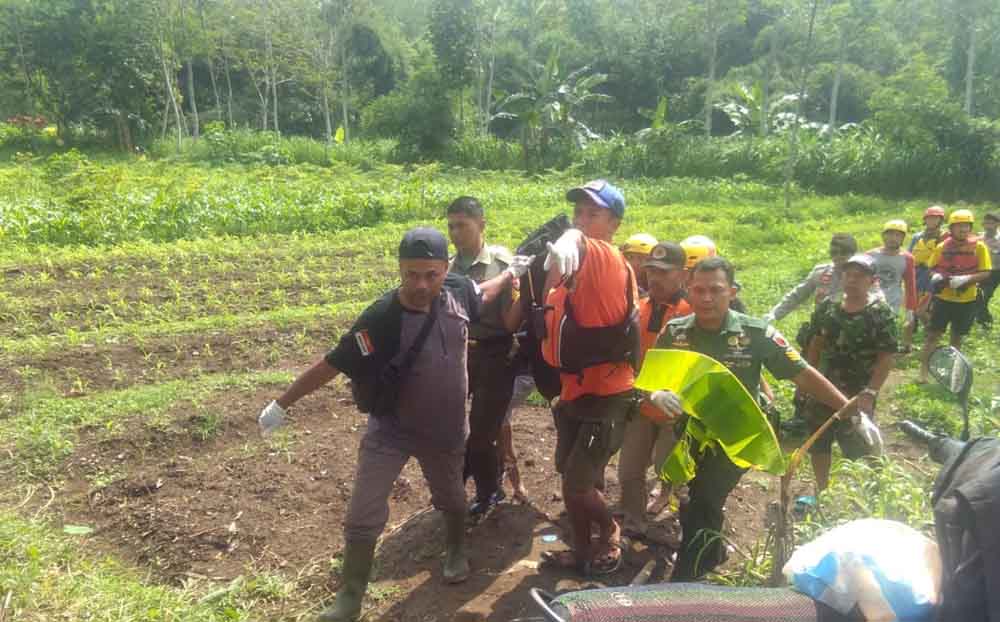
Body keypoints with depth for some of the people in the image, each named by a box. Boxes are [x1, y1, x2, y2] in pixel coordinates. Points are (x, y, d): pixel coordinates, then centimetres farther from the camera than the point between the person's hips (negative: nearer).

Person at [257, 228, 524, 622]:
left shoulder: (457, 291, -16)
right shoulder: (381, 320, -29)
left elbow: (482, 294, 9)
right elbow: (331, 365, -23)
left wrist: (512, 272, 21)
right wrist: (282, 404, -18)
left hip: (447, 428, 4)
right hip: (390, 430, -4)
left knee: (451, 498, 26)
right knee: (363, 518, -2)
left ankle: (456, 552, 55)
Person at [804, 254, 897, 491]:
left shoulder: (881, 314, -13)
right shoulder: (827, 306, 1)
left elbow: (886, 359, -14)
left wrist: (869, 393, -21)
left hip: (856, 396, -5)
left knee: (858, 453, 5)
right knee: (817, 445, 16)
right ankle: (821, 491, 35)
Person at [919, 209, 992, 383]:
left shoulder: (979, 247, -6)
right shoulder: (942, 247, -3)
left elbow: (985, 273, -8)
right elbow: (932, 268, 8)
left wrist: (966, 279, -25)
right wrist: (935, 276, -15)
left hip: (967, 300, 0)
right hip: (943, 298, 0)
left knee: (957, 337, 13)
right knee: (933, 334, 0)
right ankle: (923, 370, 8)